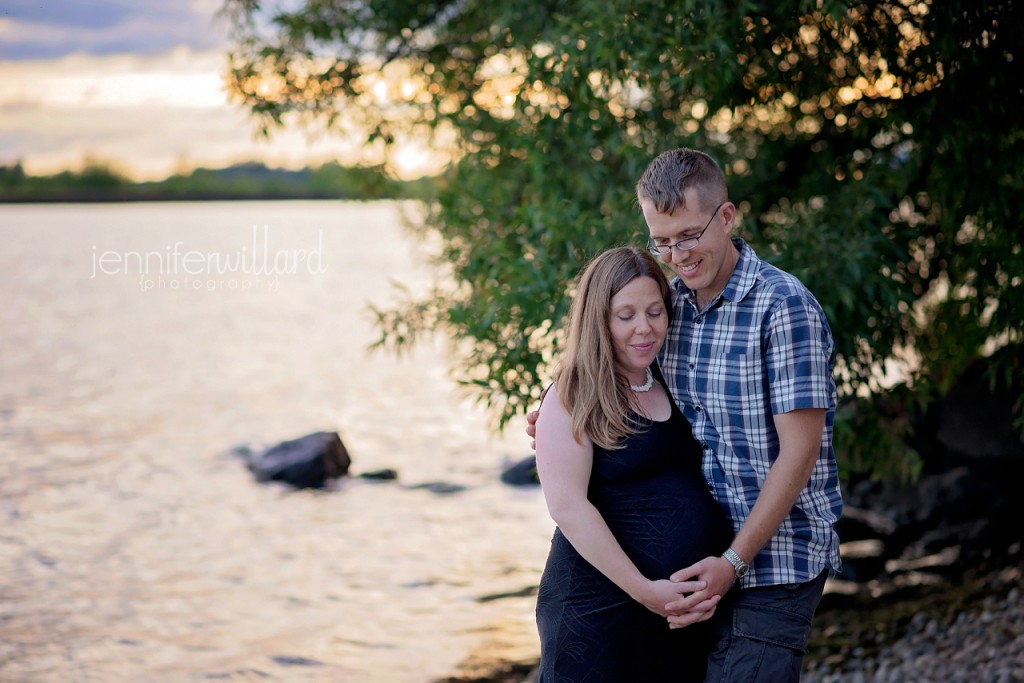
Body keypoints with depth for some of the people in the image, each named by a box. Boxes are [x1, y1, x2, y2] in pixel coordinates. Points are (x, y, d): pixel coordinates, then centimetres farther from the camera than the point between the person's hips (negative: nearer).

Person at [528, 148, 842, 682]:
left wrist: (734, 561, -19)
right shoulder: (668, 301, 7)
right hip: (699, 561, 7)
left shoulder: (783, 307, -14)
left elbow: (798, 453, -16)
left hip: (773, 562, -6)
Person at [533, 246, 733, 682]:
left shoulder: (675, 392, 12)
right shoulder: (572, 401, -6)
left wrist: (728, 568, 4)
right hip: (601, 608, -6)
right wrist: (644, 590, -18)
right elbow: (567, 506, -14)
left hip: (690, 610, 6)